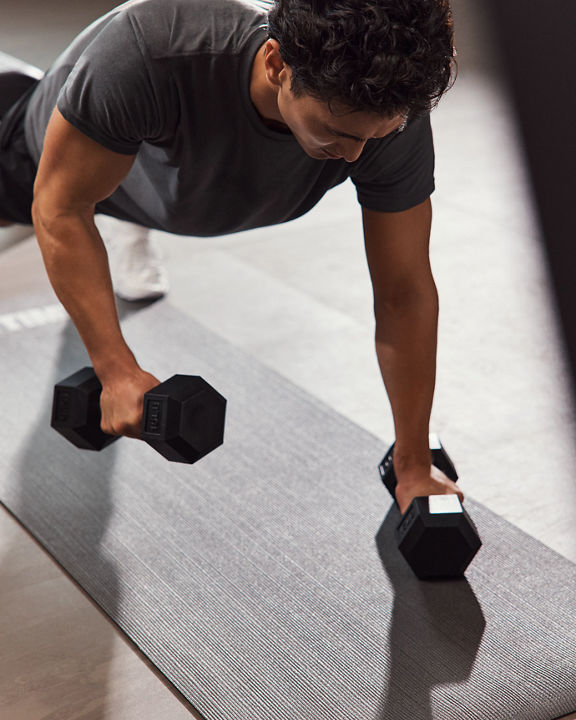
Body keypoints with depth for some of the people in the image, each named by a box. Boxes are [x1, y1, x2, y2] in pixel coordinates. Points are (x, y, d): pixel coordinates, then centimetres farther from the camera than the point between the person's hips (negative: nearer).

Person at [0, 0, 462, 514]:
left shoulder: (394, 110, -40)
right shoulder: (151, 50, -50)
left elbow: (403, 292, -29)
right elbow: (60, 207, -37)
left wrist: (414, 466, -24)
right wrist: (118, 371, -46)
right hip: (70, 154, -2)